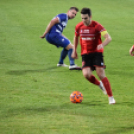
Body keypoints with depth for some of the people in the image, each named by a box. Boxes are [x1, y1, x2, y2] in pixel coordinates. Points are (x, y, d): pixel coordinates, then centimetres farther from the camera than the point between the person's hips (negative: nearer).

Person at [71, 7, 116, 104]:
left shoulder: (97, 26, -15)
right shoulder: (79, 27, 0)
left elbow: (108, 38, -24)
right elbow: (76, 37, 22)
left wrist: (102, 45, -44)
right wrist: (74, 51, 20)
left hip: (97, 52, -3)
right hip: (85, 54, 3)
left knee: (101, 74, -11)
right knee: (86, 74, -16)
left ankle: (111, 97, -1)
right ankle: (100, 84, 17)